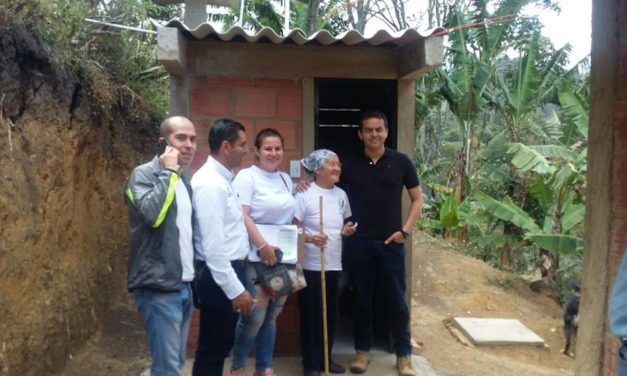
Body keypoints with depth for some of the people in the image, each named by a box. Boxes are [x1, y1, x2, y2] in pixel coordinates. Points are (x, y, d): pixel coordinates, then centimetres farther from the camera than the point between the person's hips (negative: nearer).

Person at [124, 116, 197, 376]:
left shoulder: (185, 181, 15)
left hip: (185, 286, 8)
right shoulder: (144, 174, -8)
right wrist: (168, 172, -17)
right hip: (159, 287, -8)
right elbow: (152, 214, -28)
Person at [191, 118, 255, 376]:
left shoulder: (222, 179, 12)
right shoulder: (209, 182, -19)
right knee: (211, 349, 4)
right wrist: (235, 289, -22)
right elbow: (213, 246, -24)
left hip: (229, 271, 10)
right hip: (219, 277, -10)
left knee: (221, 345, 20)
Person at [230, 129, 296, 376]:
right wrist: (263, 246, -21)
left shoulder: (286, 179, 13)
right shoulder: (247, 176, -6)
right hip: (256, 258, -6)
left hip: (283, 257, 6)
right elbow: (242, 216, -16)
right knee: (254, 317, -3)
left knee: (271, 316, 13)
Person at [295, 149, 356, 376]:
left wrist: (346, 231, -1)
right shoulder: (305, 194, -11)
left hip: (334, 265, 6)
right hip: (311, 266, -6)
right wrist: (311, 238, -29)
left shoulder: (341, 195, 9)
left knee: (330, 314, 14)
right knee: (311, 314, 4)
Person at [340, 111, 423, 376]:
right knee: (362, 299, 11)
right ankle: (362, 350, 25)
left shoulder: (401, 162, 1)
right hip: (358, 243, 1)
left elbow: (417, 199, 6)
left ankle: (404, 355, 20)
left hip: (391, 242, -1)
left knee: (397, 300, 6)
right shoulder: (350, 166, 3)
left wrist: (405, 230, -4)